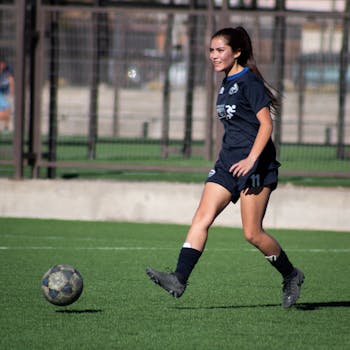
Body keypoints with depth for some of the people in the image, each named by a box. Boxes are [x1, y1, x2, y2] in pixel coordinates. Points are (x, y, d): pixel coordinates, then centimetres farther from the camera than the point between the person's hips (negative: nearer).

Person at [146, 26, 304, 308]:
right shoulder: (227, 84, 16)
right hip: (229, 163, 8)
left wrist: (251, 159, -25)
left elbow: (266, 123, -16)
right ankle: (179, 280, -17)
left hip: (255, 163, -8)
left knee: (252, 233, -7)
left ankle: (291, 276, 15)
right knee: (201, 219, -8)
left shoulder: (249, 81, -10)